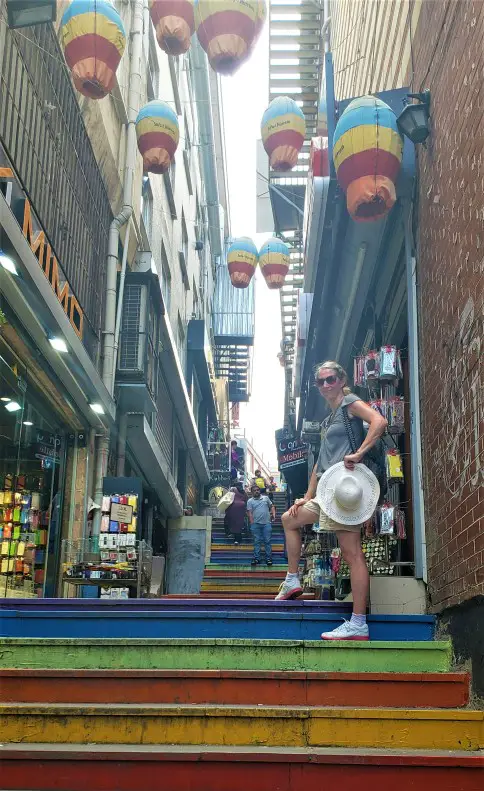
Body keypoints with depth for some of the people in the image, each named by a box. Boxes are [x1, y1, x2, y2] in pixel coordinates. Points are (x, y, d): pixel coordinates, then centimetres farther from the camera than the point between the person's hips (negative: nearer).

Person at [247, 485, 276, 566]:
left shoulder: (266, 498, 10)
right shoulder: (250, 501, 4)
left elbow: (272, 506, 15)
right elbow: (250, 513, 0)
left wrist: (273, 514, -1)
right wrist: (252, 524, -7)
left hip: (267, 523, 1)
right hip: (256, 524, 0)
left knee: (267, 541, 1)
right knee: (257, 542, 5)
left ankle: (268, 558, 5)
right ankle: (256, 558, 10)